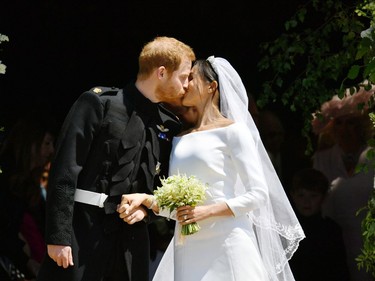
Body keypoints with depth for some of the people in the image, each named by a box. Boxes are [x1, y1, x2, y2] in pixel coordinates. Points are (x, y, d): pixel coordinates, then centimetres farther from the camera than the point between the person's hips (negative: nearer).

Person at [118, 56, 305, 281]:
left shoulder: (232, 130, 0)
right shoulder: (180, 139, 17)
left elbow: (258, 194, -6)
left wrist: (207, 211, -15)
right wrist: (146, 199, -3)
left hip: (226, 243, -5)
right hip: (187, 249, 5)